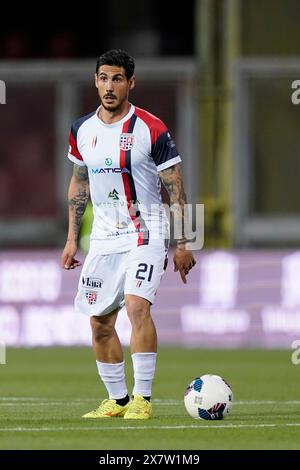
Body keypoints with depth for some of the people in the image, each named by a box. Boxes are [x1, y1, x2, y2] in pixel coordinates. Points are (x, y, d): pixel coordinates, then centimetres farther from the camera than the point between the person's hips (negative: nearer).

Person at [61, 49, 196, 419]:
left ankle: (143, 398, -20)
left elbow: (175, 188, -6)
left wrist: (182, 244, -8)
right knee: (100, 321, 6)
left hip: (145, 233, -6)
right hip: (104, 236, 6)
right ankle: (117, 400, 19)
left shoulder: (151, 129, -10)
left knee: (137, 305, -24)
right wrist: (72, 238, 14)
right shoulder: (82, 130, 5)